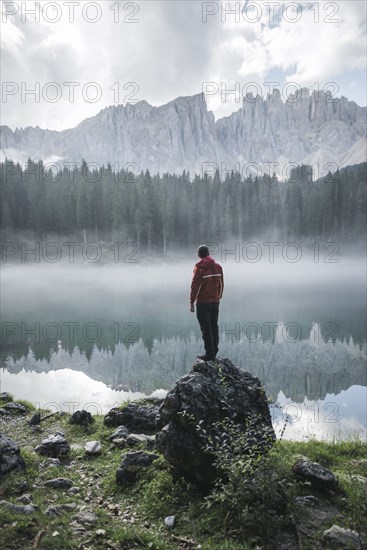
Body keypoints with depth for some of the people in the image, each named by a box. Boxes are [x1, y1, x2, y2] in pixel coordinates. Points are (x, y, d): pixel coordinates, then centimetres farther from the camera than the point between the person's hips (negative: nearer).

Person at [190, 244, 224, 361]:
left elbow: (195, 286, -13)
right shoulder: (218, 266, 7)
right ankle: (214, 352, 19)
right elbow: (221, 285, 12)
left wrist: (192, 302, -8)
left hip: (203, 303, -6)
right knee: (214, 326, 12)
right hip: (215, 302, 6)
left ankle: (210, 354, 1)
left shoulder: (199, 267, -12)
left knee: (206, 328, -1)